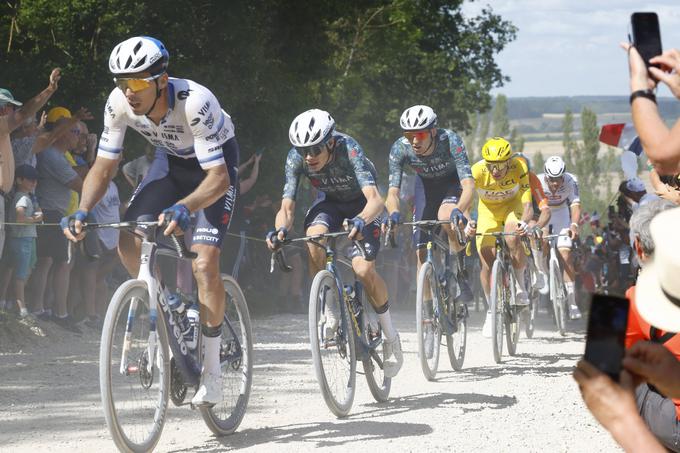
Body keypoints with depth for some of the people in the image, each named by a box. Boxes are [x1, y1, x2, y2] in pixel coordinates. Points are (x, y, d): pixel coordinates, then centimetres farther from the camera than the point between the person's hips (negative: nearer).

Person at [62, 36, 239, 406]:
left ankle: (211, 370, -8)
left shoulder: (194, 103, -38)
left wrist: (183, 208, -57)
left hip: (217, 163, -5)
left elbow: (218, 178, -40)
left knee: (205, 264, -20)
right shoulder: (119, 103, -23)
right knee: (129, 243, -15)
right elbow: (103, 167, -14)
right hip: (173, 160, 5)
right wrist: (82, 212, -30)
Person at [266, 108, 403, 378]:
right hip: (329, 201, 3)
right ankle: (330, 311, -14)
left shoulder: (348, 150, -35)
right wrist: (281, 230, -49)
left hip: (362, 205, -3)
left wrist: (361, 221, -67)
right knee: (314, 237, -32)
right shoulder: (296, 158, -25)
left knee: (363, 269, -23)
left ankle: (390, 337, 0)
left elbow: (375, 199, -46)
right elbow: (287, 207, -26)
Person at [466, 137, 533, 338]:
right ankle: (491, 310, 8)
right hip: (488, 209, 1)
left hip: (513, 205, -1)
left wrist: (524, 222, -56)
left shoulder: (519, 168, -32)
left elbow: (527, 204, -34)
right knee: (487, 262, -9)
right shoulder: (477, 171, -32)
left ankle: (520, 283, -7)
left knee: (513, 240, -32)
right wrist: (467, 223, -55)